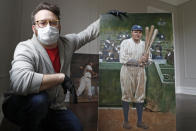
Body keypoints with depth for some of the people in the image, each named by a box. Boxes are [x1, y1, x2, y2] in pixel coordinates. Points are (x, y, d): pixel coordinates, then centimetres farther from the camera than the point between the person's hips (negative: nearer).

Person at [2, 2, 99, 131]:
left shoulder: (67, 43, -5)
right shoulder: (26, 48, -23)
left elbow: (90, 32, 9)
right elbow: (20, 81, -42)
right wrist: (62, 77, -33)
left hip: (53, 107, 5)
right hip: (20, 105, -5)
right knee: (39, 98, -36)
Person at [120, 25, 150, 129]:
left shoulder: (144, 44, 12)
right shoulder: (125, 43, -1)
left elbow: (146, 61, 12)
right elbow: (122, 59, -13)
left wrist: (146, 59, -12)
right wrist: (138, 60, -19)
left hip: (140, 71, 4)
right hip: (127, 70, -4)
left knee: (140, 96, 7)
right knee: (127, 95, 2)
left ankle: (139, 121, 20)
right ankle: (125, 121, 15)